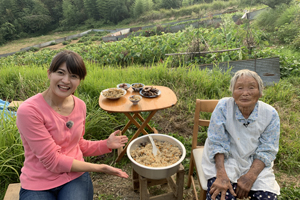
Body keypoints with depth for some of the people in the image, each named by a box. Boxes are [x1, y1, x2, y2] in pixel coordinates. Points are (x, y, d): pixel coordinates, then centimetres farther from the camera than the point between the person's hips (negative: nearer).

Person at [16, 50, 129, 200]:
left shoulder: (80, 105, -2)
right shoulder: (28, 111, -20)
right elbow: (52, 161, -18)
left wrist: (106, 145, -6)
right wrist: (100, 168, -16)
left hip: (76, 177, 4)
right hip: (38, 185, -3)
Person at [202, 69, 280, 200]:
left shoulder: (270, 114, -7)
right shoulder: (223, 106, -14)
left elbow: (266, 151, -4)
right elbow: (217, 144, -12)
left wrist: (250, 176, -19)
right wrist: (221, 175, -24)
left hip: (255, 164, 3)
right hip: (225, 160, -2)